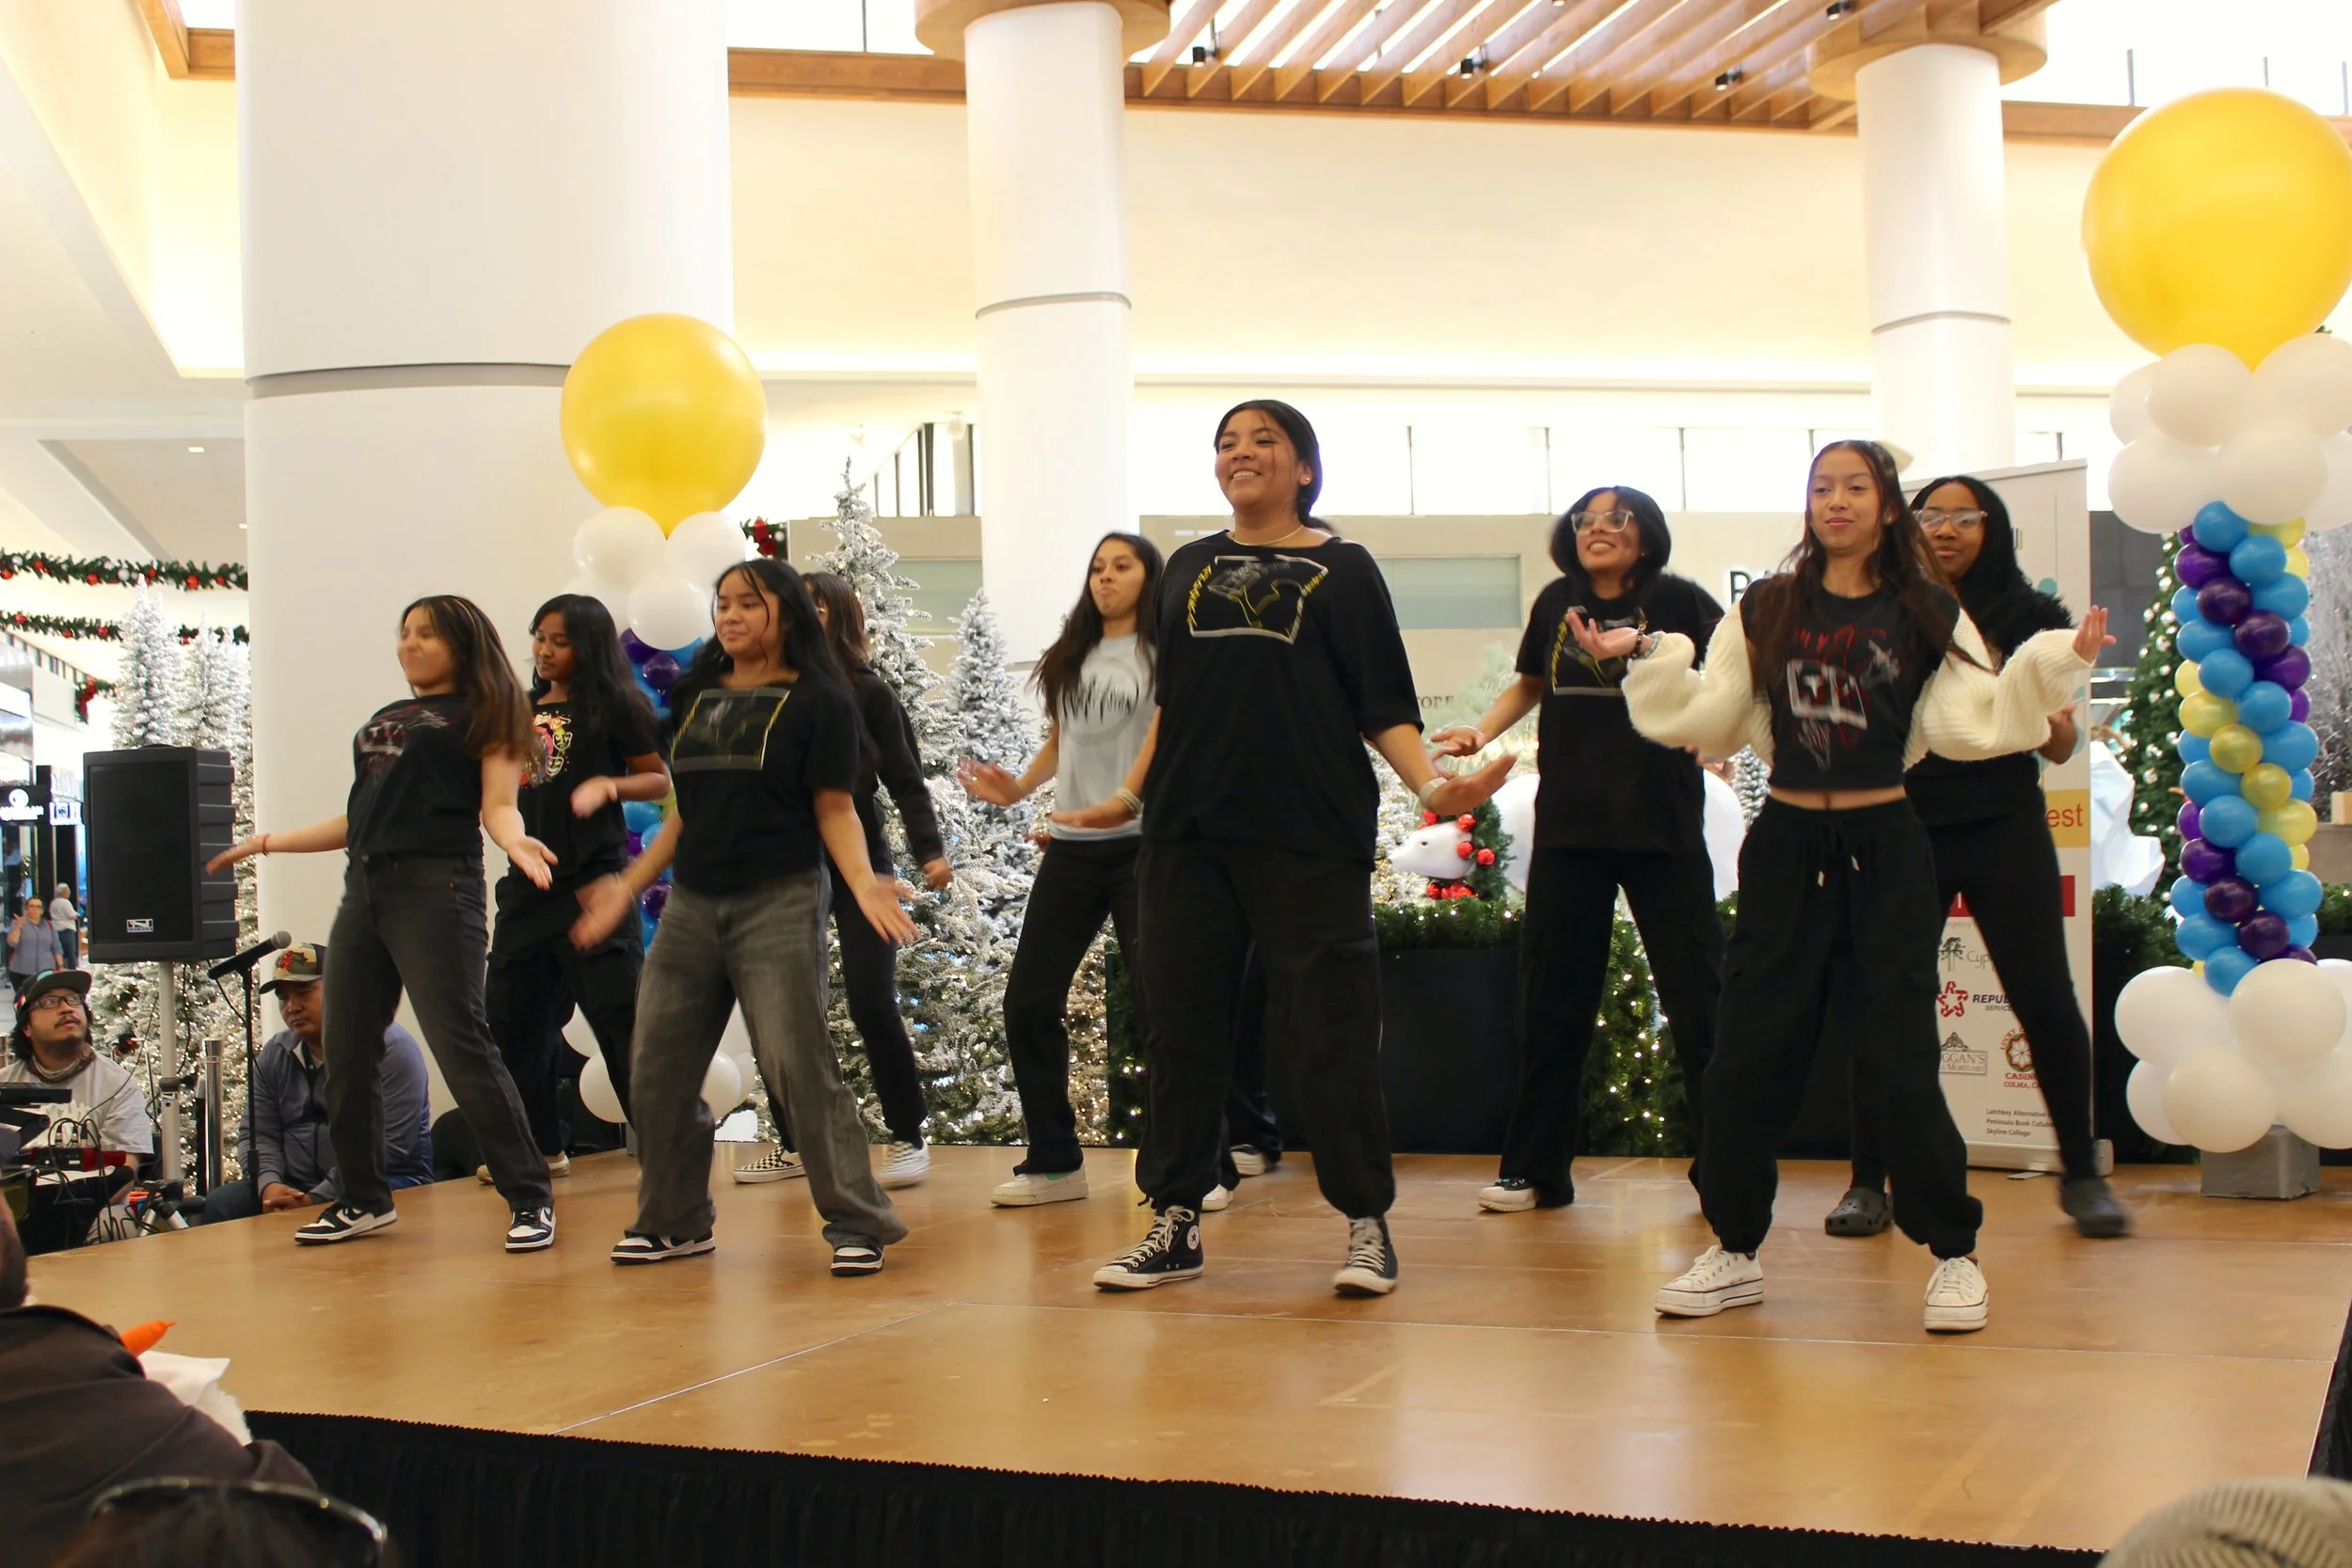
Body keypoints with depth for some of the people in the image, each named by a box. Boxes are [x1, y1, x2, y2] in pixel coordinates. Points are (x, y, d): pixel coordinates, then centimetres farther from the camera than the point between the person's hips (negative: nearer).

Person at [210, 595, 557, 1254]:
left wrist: (514, 841, -27)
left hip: (435, 887, -7)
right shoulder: (382, 721, 23)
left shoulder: (481, 716, 5)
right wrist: (266, 843, 28)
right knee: (346, 1055, 8)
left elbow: (497, 804, -5)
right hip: (364, 890, 8)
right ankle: (364, 1199, 22)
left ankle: (530, 1199, -7)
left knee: (462, 1047, -13)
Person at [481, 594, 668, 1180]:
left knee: (620, 1012, -10)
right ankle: (541, 1147, 22)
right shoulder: (524, 711, 15)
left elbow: (660, 780, -4)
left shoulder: (613, 706, -3)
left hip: (592, 878, -7)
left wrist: (608, 786, -20)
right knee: (513, 1016, 10)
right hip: (530, 879, 7)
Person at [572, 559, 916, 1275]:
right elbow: (686, 812, 17)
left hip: (780, 902, -6)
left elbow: (835, 811, -5)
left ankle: (858, 1221, -1)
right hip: (692, 903, 6)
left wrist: (862, 881, -21)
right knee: (658, 1068, 6)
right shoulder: (695, 697, 13)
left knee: (799, 1066, -11)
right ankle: (674, 1221, 21)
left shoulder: (817, 700, -2)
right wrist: (628, 886, 14)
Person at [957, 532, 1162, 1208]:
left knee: (1161, 1004, -9)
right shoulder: (1070, 659, 17)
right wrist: (1015, 788, 8)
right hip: (1071, 847, 7)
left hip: (1142, 843, -6)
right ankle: (1053, 1161, 16)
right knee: (1029, 1001, 5)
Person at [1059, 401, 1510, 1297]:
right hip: (1187, 834, 4)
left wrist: (1431, 784, -14)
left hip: (1310, 836, -4)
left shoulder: (1342, 569, 6)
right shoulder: (1188, 569, 16)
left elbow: (1384, 707, 1)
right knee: (1180, 1028, 5)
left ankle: (1367, 1224, 8)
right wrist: (1129, 797, 16)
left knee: (1327, 1037, -4)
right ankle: (1176, 1222, 14)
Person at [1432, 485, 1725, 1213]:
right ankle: (1534, 1171, 20)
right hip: (1568, 825, 4)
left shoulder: (1676, 600, -4)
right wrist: (1481, 731, 8)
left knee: (1697, 999, 0)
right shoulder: (1557, 603, 7)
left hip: (1662, 827, -4)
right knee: (1552, 1003, 9)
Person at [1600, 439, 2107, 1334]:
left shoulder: (1927, 615, 2)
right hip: (1786, 848, 2)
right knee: (1747, 1057, 4)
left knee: (1901, 1060, -2)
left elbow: (1972, 725, -5)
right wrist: (1644, 657, -3)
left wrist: (2053, 665, -14)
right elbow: (1709, 721, 4)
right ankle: (1735, 1252, 19)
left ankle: (1954, 1253, 14)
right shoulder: (1765, 613, 6)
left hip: (1885, 850, -2)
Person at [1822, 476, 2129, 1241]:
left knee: (2044, 998, -2)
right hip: (1904, 831, 1)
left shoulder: (2027, 617, 3)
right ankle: (1869, 1182, 10)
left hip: (2004, 827, 0)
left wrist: (2053, 716, -18)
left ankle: (2081, 1175, 14)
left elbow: (2059, 747, 3)